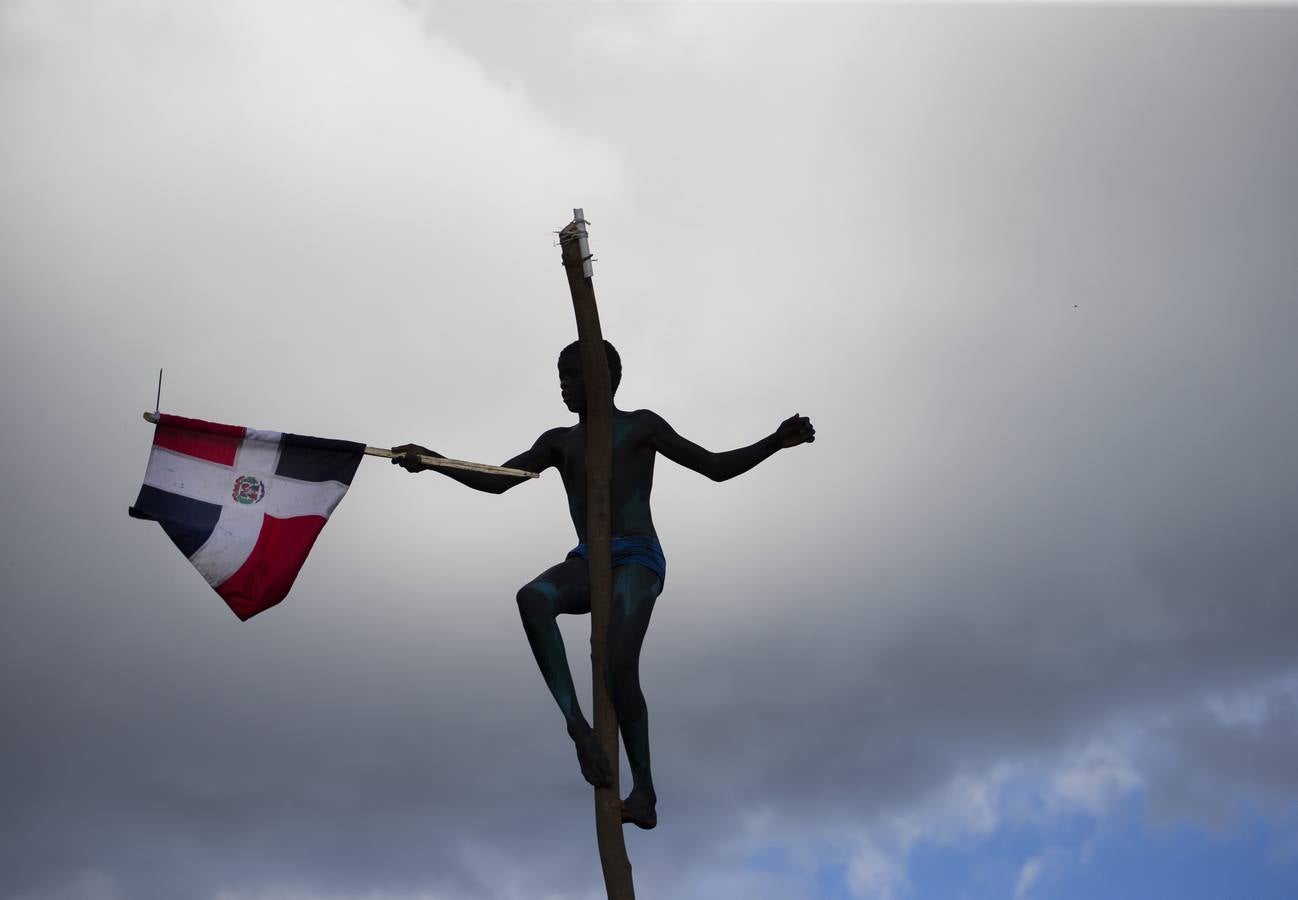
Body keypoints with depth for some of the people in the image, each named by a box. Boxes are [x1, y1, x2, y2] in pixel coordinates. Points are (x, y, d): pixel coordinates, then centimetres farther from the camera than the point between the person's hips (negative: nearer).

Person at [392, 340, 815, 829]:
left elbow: (715, 467, 8)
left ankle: (645, 791, -19)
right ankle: (579, 728, -37)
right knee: (532, 597, -32)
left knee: (619, 666, -27)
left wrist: (775, 441, -8)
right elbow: (495, 481, 18)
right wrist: (431, 460, 3)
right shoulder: (559, 441, 25)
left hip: (636, 561, -4)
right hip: (586, 565, 4)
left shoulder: (641, 425, 12)